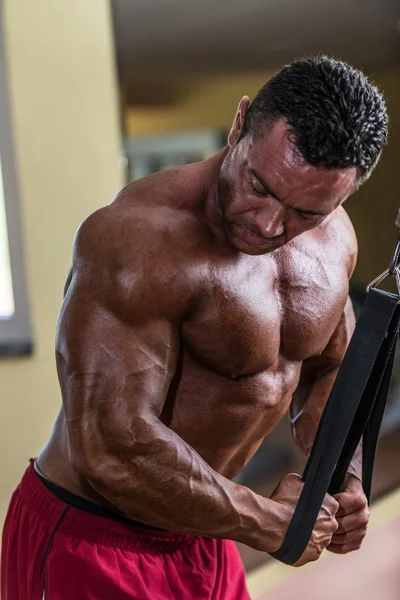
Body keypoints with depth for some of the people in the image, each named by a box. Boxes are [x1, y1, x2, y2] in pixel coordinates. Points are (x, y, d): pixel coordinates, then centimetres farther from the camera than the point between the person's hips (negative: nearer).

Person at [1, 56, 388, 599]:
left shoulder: (334, 237, -1)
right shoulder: (139, 239, -28)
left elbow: (328, 367, 16)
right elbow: (112, 451, -33)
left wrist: (344, 479, -2)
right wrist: (267, 523, -22)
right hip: (90, 545, -7)